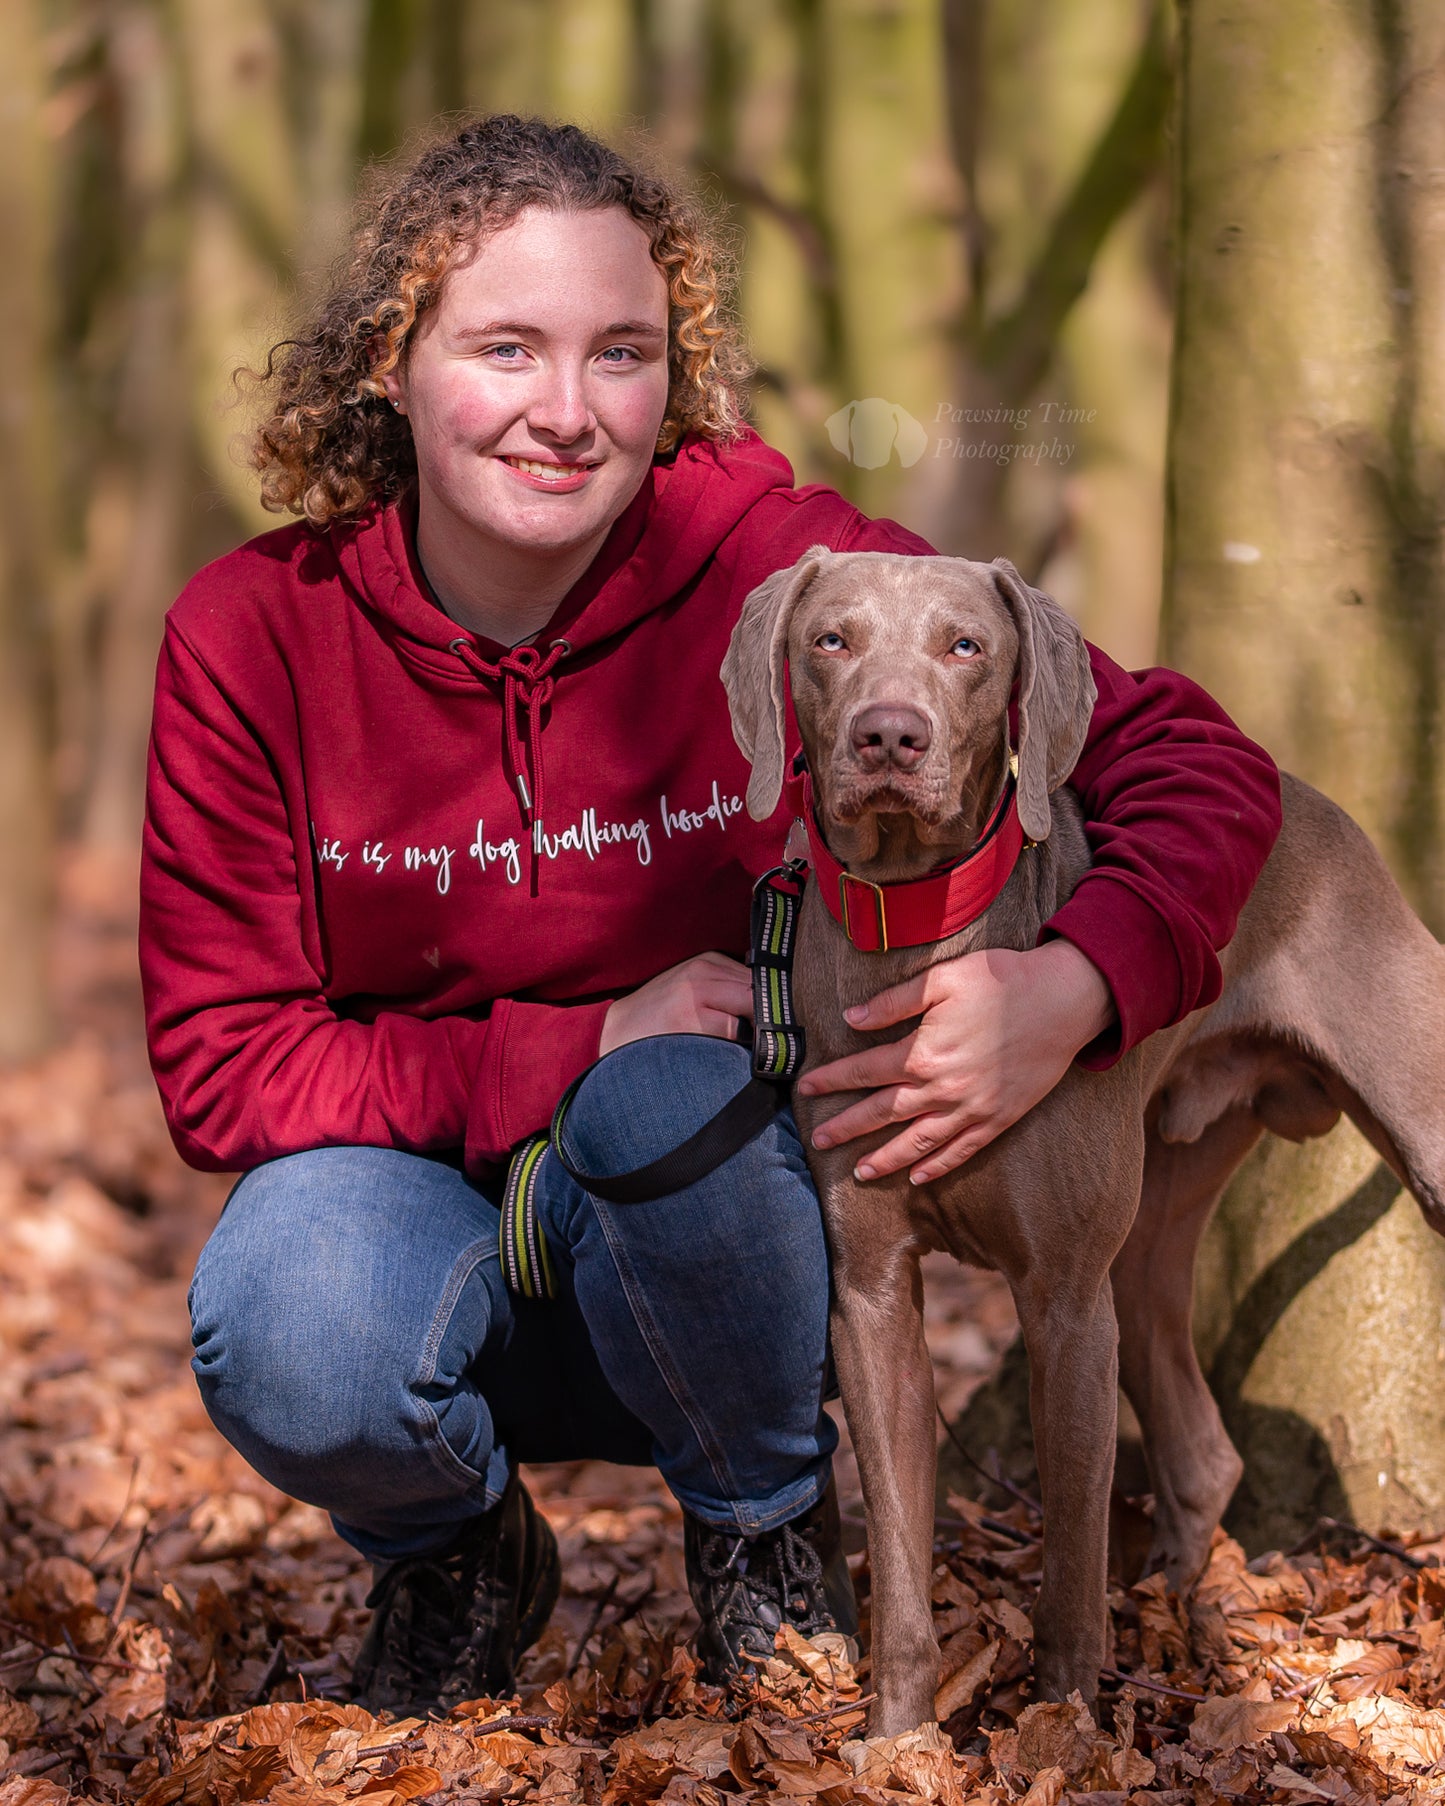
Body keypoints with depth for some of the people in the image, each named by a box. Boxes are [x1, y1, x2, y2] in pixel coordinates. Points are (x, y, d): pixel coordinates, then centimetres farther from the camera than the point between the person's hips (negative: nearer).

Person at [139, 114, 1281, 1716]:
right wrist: (586, 1044, -22)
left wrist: (1073, 989, -34)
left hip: (712, 1229, 0)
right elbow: (221, 1064, -12)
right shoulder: (254, 635, -14)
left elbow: (1195, 764, -13)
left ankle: (767, 1521, -1)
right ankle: (454, 1555, 6)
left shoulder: (784, 568, -17)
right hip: (421, 1192, 0)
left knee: (673, 1106, -34)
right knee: (289, 1351, -33)